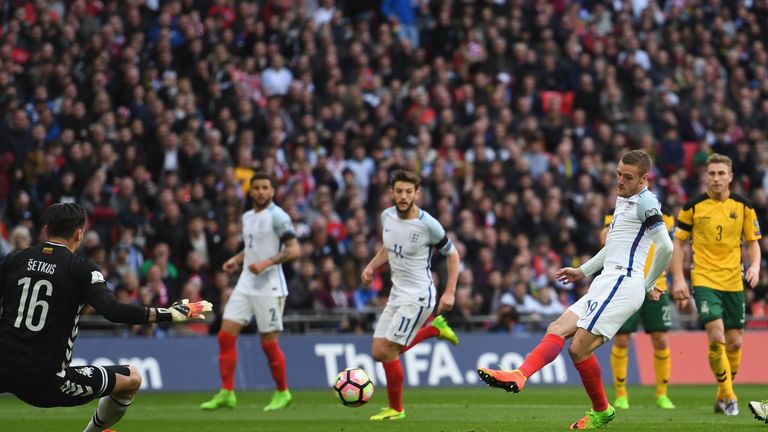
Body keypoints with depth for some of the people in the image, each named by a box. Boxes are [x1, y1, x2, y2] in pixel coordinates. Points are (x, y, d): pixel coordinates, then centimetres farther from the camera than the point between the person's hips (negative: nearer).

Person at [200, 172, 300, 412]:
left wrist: (266, 263, -24)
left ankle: (282, 393, 15)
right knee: (226, 336, -3)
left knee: (268, 342, -3)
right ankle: (226, 393, 1)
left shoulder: (277, 216, -9)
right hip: (246, 284, 7)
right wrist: (236, 259, 11)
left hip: (269, 286, -7)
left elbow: (294, 250, -15)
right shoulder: (247, 217, 14)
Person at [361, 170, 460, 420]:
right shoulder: (387, 216, 1)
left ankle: (395, 409, 9)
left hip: (417, 297, -7)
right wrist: (372, 266, 3)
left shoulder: (428, 225, -18)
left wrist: (450, 292, -12)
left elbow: (452, 254, -6)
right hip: (396, 295, 7)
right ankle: (434, 328, 26)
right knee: (379, 353, 7)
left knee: (387, 351, -11)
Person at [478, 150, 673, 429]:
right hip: (606, 284, 10)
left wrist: (648, 284, -3)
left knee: (579, 347, -16)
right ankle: (520, 376, -19)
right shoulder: (623, 200, 22)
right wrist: (583, 271, 32)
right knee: (556, 330, -4)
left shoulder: (645, 202, -8)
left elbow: (665, 247, -15)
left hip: (621, 282, -10)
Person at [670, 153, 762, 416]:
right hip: (704, 280, -3)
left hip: (734, 282, 3)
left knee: (734, 342, 4)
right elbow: (678, 243, 3)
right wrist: (678, 279, -5)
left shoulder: (743, 207, 3)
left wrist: (755, 266, -9)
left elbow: (752, 242, 10)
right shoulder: (693, 206, -2)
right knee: (716, 336, -18)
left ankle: (722, 398, 22)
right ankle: (728, 396, -5)